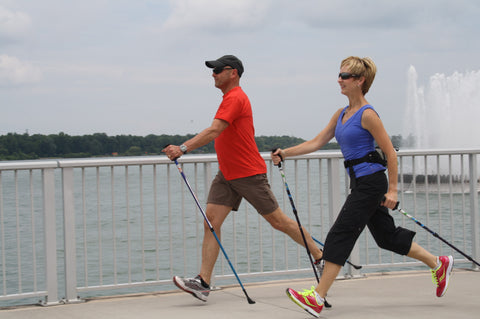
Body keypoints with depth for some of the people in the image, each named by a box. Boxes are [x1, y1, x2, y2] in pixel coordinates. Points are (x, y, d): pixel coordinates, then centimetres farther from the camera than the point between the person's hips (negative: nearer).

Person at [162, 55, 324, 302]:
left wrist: (183, 148, -34)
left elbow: (214, 131, -28)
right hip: (226, 175, 9)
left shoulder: (235, 98, -17)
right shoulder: (230, 98, 15)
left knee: (278, 221, 1)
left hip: (249, 174, -9)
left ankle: (320, 256, 18)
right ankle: (203, 282, -10)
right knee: (211, 220, -5)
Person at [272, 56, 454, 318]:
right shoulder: (341, 114, 12)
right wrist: (284, 153, 5)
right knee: (386, 235, 16)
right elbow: (317, 143, 13)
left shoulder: (367, 115, -13)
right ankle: (439, 264, 30)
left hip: (371, 182, -9)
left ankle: (318, 297, -9)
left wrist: (392, 190, -14)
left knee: (341, 234, -10)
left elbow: (390, 153, -13)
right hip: (360, 183, 9)